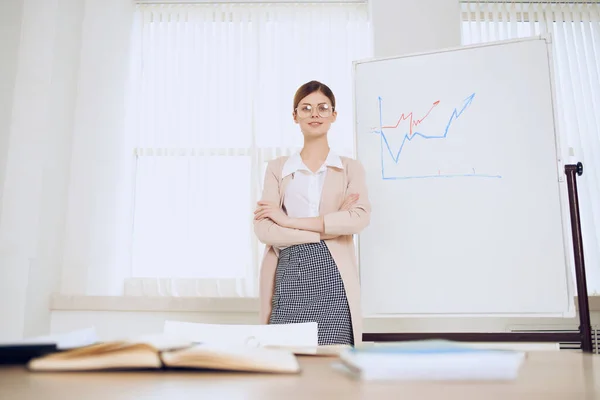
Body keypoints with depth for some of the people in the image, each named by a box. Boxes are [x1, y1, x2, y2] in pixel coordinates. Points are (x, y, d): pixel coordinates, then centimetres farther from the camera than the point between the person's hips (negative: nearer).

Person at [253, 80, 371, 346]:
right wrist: (331, 226, -10)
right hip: (289, 279, 1)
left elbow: (359, 218, -10)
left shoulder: (350, 168, 11)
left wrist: (289, 220, -11)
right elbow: (263, 229, -3)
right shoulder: (278, 168, 11)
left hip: (333, 278, 0)